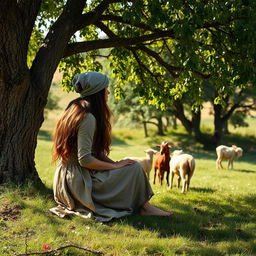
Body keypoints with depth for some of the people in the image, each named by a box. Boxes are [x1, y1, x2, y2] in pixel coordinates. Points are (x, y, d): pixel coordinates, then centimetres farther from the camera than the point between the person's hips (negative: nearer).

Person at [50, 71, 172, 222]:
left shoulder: (75, 109, 9)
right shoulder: (88, 118, -20)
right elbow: (84, 159, -25)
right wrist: (115, 166, -14)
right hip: (79, 181, -10)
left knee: (126, 164, 16)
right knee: (134, 168, -7)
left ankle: (143, 205, 11)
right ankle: (143, 206, 8)